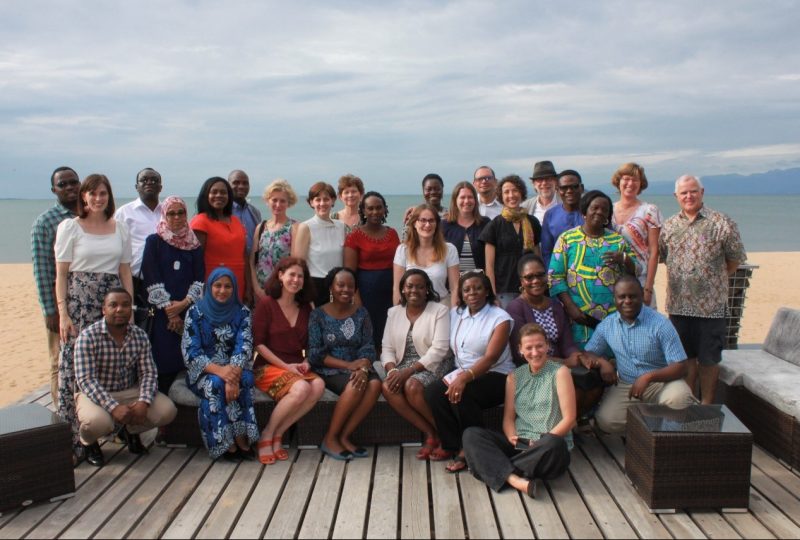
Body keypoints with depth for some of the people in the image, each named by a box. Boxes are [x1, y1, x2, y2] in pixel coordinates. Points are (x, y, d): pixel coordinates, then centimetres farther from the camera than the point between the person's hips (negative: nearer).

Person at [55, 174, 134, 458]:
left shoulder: (120, 229, 12)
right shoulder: (69, 227, 3)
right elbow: (61, 274, -1)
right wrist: (63, 314, -8)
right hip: (79, 302, -3)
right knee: (75, 367, -4)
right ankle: (74, 438, 5)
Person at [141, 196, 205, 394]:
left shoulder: (193, 243, 12)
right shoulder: (154, 241, 5)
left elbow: (199, 277, 5)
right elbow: (151, 278, -3)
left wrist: (185, 303, -11)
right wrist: (169, 311, -9)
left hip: (189, 310, 2)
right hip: (161, 312, -2)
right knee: (164, 359, -8)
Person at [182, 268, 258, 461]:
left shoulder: (242, 312, 1)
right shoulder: (195, 312, -3)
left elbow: (244, 346, -10)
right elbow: (190, 351, -11)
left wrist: (234, 373, -30)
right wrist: (218, 370, -27)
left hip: (234, 369, 1)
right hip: (204, 371, -1)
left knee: (243, 381, -32)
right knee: (215, 384, -33)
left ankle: (236, 441, -24)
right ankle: (240, 441, -24)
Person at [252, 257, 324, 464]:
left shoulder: (305, 308, 13)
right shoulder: (266, 304, -3)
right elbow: (259, 344, -7)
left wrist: (306, 362, -3)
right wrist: (285, 366, -14)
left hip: (297, 368, 5)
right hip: (269, 366, -5)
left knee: (318, 386, -28)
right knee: (301, 388, -34)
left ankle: (278, 434, -13)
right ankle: (267, 435, -11)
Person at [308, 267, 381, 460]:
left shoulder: (361, 313, 9)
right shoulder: (318, 315, 0)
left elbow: (368, 348, 2)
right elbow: (316, 354, -7)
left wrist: (363, 368, -21)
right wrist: (348, 365, -18)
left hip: (357, 368, 4)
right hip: (330, 370, -3)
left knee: (375, 384, -28)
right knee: (355, 386, -33)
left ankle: (344, 437, -17)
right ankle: (330, 438, -15)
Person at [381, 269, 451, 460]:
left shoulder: (439, 311, -5)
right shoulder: (394, 312, 11)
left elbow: (439, 350, -14)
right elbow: (387, 348, 8)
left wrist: (409, 371, -23)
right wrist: (392, 369, -14)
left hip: (433, 365, -5)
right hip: (404, 365, 5)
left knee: (412, 386, -34)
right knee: (387, 387, -26)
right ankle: (431, 434, -17)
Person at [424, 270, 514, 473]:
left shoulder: (500, 318, -8)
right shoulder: (455, 314, 10)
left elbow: (490, 358, -21)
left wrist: (465, 377, -35)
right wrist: (456, 376, -12)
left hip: (495, 377, -5)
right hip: (462, 374, 5)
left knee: (462, 393, -33)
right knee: (433, 392, -22)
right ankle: (451, 444, -6)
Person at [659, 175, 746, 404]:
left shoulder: (722, 224, -6)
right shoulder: (668, 226, 7)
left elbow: (735, 258, 1)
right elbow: (661, 257, 15)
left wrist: (714, 278, 4)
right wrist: (681, 277, 7)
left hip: (711, 305, -4)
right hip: (678, 304, 4)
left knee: (708, 358, 6)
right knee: (685, 356, 14)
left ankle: (706, 405, 20)